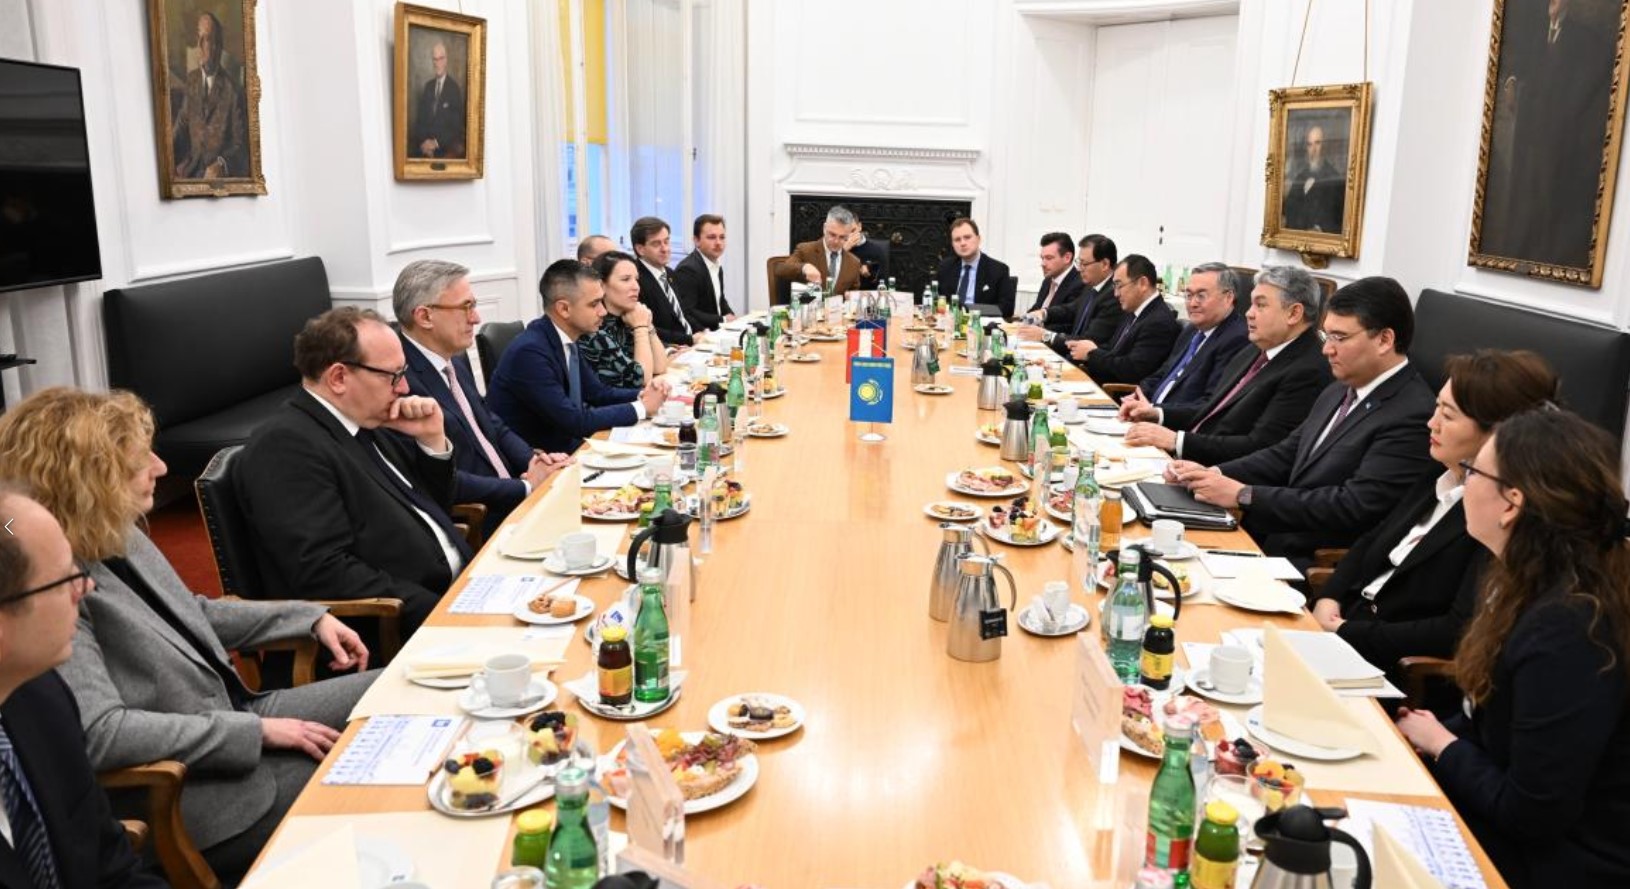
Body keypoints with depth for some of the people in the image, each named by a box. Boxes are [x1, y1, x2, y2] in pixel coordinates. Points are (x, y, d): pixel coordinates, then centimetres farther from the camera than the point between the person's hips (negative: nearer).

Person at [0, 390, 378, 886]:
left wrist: (310, 618, 10)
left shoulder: (115, 535, 2)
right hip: (179, 788, -9)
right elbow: (98, 732, -29)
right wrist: (257, 731, -25)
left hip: (233, 712, 9)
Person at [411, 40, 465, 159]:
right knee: (409, 148, -21)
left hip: (446, 144, -4)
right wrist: (423, 140, -5)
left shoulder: (455, 88, -2)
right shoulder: (428, 86, 15)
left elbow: (456, 125, -6)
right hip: (425, 142, 4)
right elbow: (420, 118, 13)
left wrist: (437, 142, -15)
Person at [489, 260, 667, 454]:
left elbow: (597, 392, 13)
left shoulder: (565, 339, 2)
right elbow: (574, 421, -24)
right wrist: (640, 408, -15)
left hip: (562, 447, 8)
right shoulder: (530, 351, -23)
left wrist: (642, 395, -5)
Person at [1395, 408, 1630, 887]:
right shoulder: (1530, 583, -1)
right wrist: (1431, 733, -5)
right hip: (1512, 820, 8)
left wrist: (1441, 745, -10)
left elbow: (1531, 814, -25)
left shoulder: (1568, 633, -30)